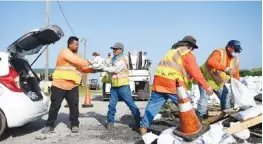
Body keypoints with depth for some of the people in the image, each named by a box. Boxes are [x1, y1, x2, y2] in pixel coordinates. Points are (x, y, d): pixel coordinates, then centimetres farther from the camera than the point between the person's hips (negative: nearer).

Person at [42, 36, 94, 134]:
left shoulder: (76, 55, 19)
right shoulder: (65, 52, -7)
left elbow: (83, 68, 18)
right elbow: (76, 61, -20)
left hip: (73, 86, 6)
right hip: (59, 85, -6)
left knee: (74, 106, 1)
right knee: (55, 106, 3)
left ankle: (75, 125, 12)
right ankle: (49, 125, 15)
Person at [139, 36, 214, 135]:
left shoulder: (173, 51, 29)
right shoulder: (187, 54, 3)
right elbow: (195, 72, -4)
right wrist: (206, 86, 0)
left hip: (159, 80, 7)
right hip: (173, 84, -7)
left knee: (153, 104, 12)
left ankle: (143, 126, 17)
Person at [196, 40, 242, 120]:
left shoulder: (235, 59, -2)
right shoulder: (219, 53, -26)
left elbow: (235, 74, 9)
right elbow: (210, 62, -48)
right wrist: (225, 68, -58)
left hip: (219, 82, 8)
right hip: (206, 78, -8)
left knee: (225, 97, 13)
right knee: (204, 97, -17)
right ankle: (200, 117, -9)